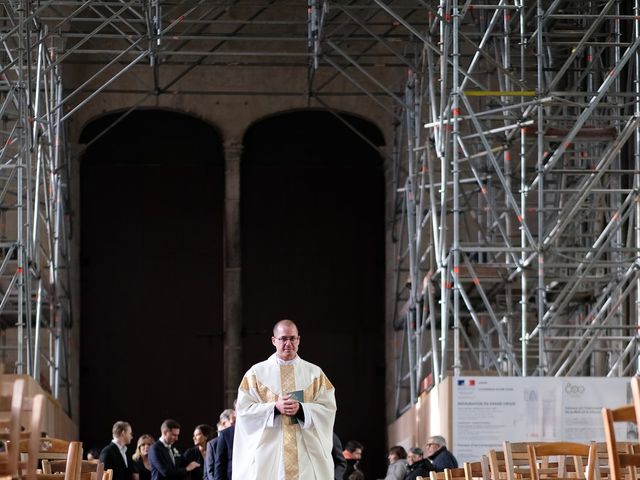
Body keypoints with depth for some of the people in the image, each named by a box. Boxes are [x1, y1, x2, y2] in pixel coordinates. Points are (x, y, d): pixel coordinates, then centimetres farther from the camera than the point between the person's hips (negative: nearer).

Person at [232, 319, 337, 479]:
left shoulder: (314, 373, 9)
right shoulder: (257, 372, 6)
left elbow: (328, 408, 3)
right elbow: (243, 409, -1)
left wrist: (301, 408, -14)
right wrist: (275, 408, -14)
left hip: (307, 451, 1)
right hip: (269, 452, -1)